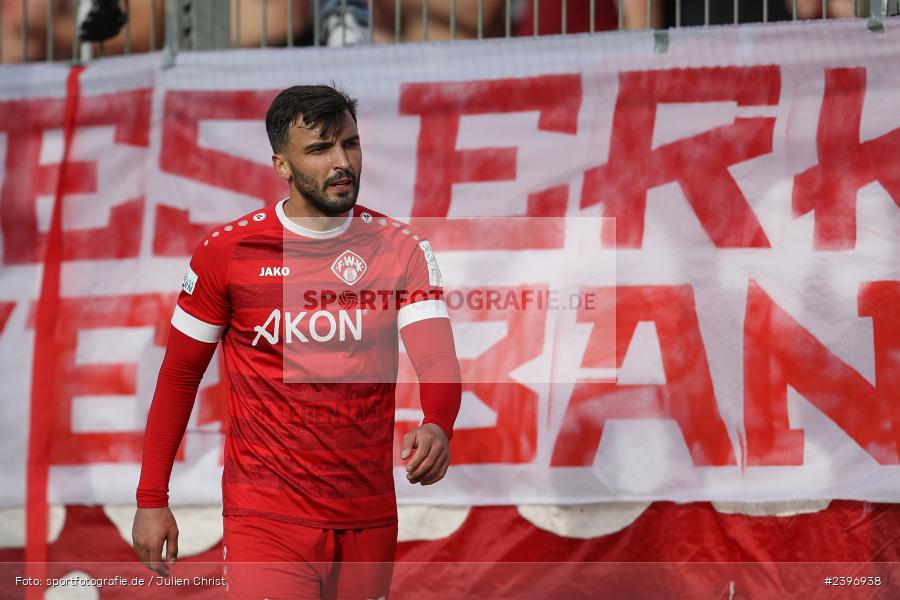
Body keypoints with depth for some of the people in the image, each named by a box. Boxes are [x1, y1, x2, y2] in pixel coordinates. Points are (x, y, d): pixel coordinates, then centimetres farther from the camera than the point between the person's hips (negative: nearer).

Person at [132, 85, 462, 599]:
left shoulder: (401, 248, 1)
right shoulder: (227, 251, -3)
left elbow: (437, 359, -11)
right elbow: (180, 374, 4)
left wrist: (438, 426, -34)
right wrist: (152, 500, 1)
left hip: (370, 517, 3)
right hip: (266, 515, -3)